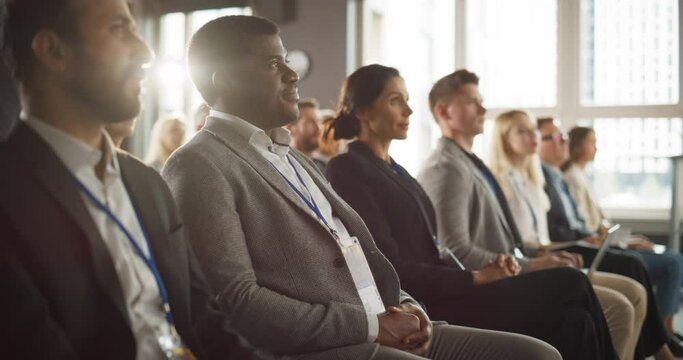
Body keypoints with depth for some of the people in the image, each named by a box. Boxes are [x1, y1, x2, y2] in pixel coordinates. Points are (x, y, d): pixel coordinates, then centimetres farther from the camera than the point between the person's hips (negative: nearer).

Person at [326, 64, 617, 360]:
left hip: (436, 295, 8)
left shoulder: (394, 170, 21)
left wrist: (484, 271, -2)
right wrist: (475, 278, -13)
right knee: (569, 286, -15)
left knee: (572, 320, -11)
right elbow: (390, 269, -14)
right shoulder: (348, 170, -6)